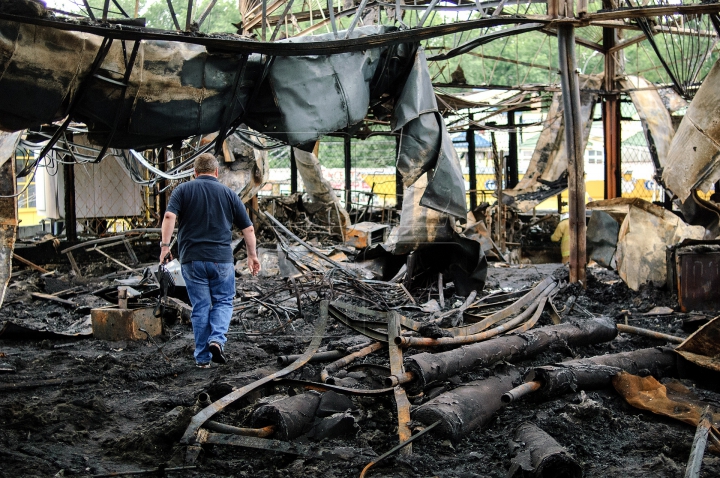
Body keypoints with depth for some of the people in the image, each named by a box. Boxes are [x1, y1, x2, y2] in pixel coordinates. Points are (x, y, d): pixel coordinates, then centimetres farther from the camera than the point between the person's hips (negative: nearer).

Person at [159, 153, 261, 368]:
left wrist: (165, 245, -9)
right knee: (223, 302, 13)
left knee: (200, 307, 7)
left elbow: (169, 217, -11)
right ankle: (217, 339, -11)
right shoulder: (228, 193, 8)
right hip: (221, 259, 0)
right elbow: (248, 228, 8)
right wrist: (252, 255, 17)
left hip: (191, 259, 1)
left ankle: (202, 357, 9)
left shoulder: (183, 190, 5)